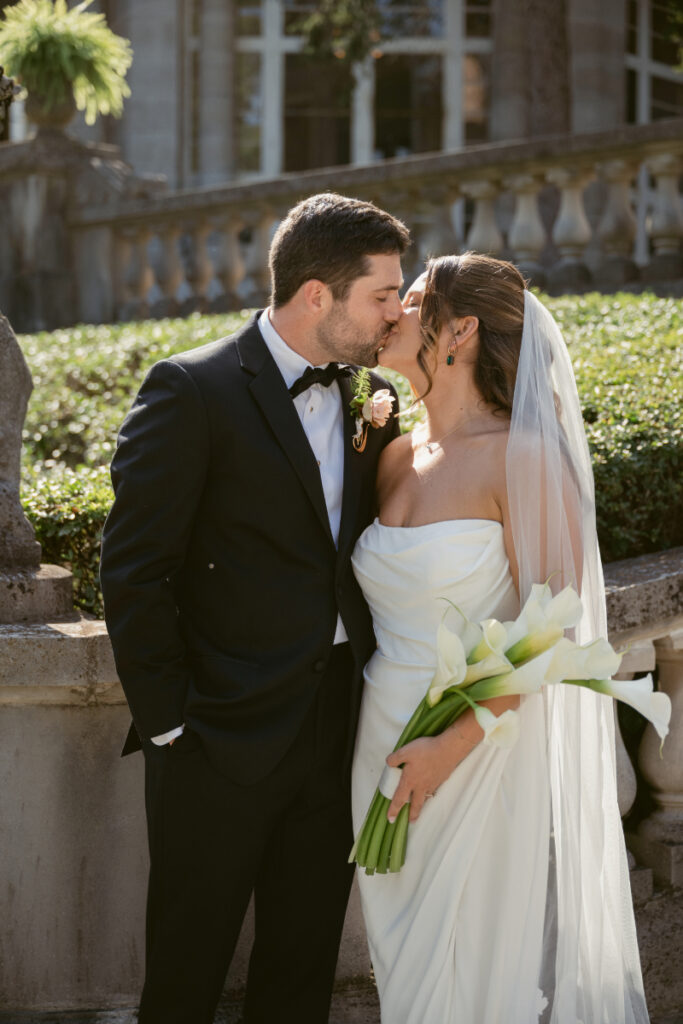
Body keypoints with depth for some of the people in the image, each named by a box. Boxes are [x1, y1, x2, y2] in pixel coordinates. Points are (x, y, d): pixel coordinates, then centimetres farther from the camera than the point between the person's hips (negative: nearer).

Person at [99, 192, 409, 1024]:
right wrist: (167, 725, -12)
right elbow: (133, 573, -13)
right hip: (223, 737, -5)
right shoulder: (191, 392, -13)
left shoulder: (370, 398, 6)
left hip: (337, 729, 5)